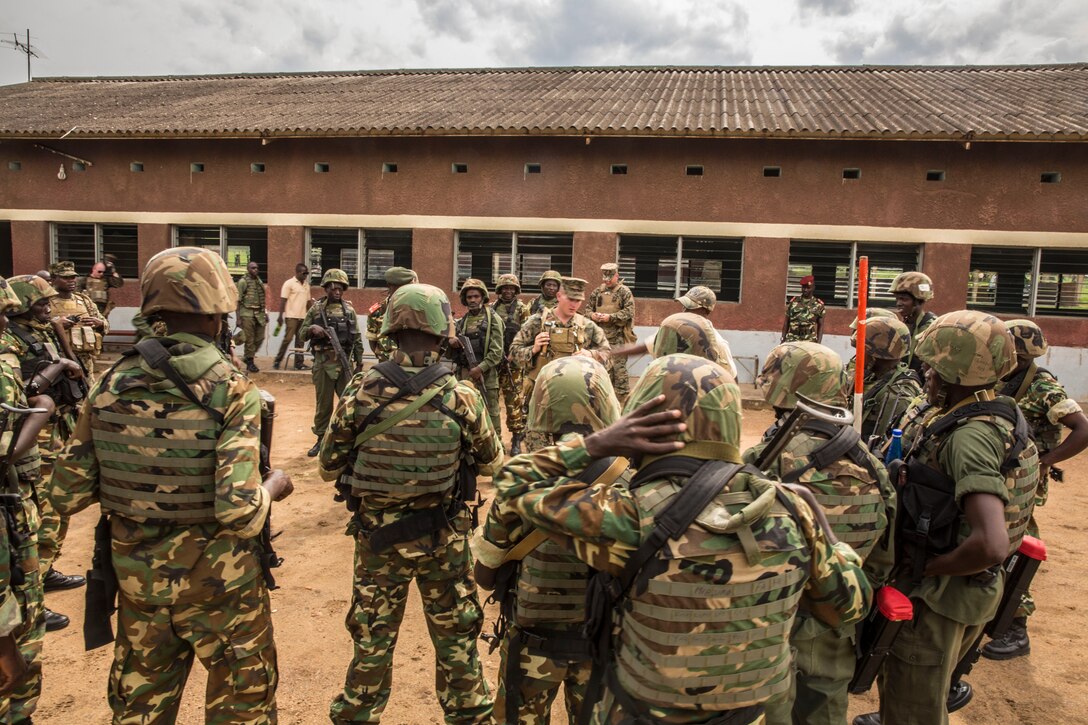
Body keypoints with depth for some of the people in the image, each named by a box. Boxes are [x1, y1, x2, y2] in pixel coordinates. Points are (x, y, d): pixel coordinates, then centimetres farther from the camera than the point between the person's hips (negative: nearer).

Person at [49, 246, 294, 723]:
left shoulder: (112, 385, -6)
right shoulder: (231, 389, -21)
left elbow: (67, 495, 0)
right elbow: (238, 512, -26)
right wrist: (272, 488, -6)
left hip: (136, 574, 5)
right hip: (215, 578, -5)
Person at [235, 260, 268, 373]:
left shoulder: (259, 281, 14)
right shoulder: (243, 281, -5)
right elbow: (238, 300, -6)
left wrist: (264, 312, 17)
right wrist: (238, 317, -10)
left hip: (259, 313, 6)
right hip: (247, 313, -6)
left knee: (260, 337, 6)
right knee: (249, 339, -1)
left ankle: (247, 356, 26)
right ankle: (250, 363, 8)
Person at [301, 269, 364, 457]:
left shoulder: (349, 309, 6)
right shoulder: (316, 309, 2)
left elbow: (357, 338, 9)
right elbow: (303, 334, 5)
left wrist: (359, 361, 7)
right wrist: (312, 329, -17)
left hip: (345, 362, 1)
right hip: (323, 363, -1)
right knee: (323, 403, 9)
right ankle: (321, 439, 21)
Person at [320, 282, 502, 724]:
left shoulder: (360, 393, -15)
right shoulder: (462, 398, -17)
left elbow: (330, 468, -4)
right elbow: (492, 461, -1)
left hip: (376, 537, 1)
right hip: (445, 540, -1)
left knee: (372, 642, 20)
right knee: (457, 642, 19)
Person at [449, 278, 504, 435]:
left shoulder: (493, 319, -3)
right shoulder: (461, 321, 14)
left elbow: (496, 352, -10)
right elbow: (453, 352, 18)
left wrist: (480, 368, -18)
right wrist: (452, 343, -4)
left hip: (485, 376, -5)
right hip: (463, 375, 6)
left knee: (490, 416, 0)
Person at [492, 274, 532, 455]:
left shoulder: (522, 309, 1)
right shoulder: (492, 308, 11)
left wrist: (513, 355, -15)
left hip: (513, 361, -4)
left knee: (514, 399, -4)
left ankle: (517, 438, 2)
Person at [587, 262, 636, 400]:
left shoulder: (624, 291, -3)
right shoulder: (598, 291, 13)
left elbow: (629, 312, -11)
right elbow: (588, 308, 17)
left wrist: (610, 317, -19)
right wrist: (592, 315, -6)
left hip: (618, 337, -6)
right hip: (601, 336, 6)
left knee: (619, 368, -8)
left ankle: (623, 396, -2)